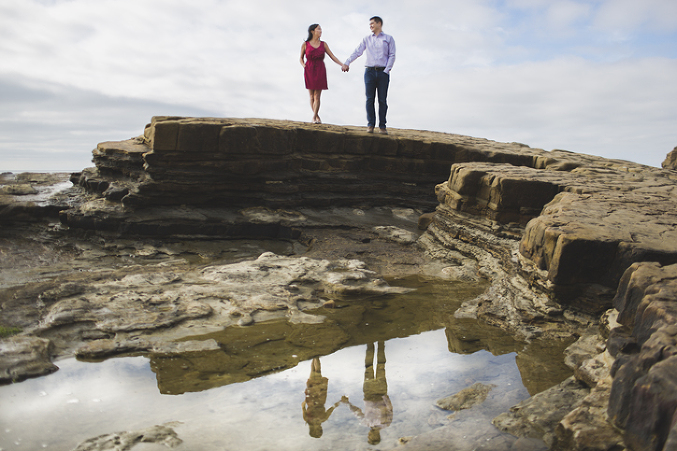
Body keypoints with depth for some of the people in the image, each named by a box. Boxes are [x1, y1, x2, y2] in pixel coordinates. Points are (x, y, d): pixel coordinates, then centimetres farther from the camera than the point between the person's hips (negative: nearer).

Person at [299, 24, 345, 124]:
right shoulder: (305, 44, 3)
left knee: (317, 96, -6)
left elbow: (332, 57, 7)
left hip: (320, 71, 1)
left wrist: (342, 65, -4)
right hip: (309, 71, -1)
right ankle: (317, 116, 17)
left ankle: (314, 117, -4)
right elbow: (301, 58, 13)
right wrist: (303, 64, -9)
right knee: (312, 96, 3)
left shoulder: (323, 44, 8)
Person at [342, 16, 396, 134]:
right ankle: (370, 125, 0)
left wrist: (386, 71, -8)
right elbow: (357, 52, 6)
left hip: (383, 72, -2)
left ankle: (382, 126, 0)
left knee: (382, 100, -3)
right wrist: (347, 63, -9)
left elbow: (392, 56, 4)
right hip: (369, 71, 2)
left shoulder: (388, 38, 11)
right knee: (369, 99, -4)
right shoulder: (367, 39, 16)